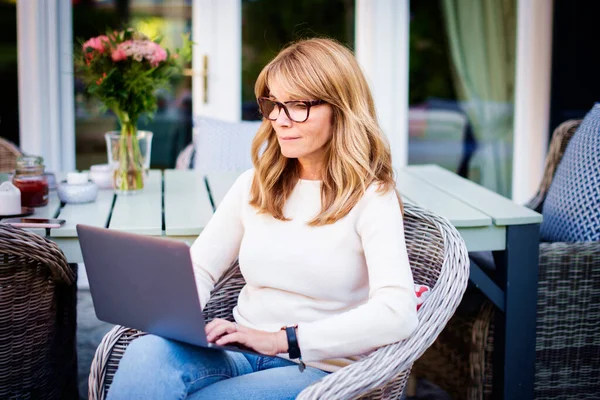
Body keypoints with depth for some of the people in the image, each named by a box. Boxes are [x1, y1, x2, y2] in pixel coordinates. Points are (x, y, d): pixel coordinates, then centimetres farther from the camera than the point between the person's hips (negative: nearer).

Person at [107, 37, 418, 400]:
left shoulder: (371, 198, -6)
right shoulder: (254, 185, 13)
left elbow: (397, 314, -21)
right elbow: (197, 268, 11)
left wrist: (283, 339, -25)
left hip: (318, 370, -5)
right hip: (241, 357, 5)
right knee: (148, 353, -30)